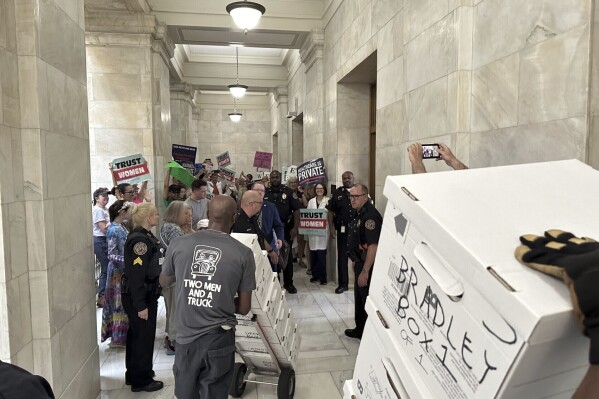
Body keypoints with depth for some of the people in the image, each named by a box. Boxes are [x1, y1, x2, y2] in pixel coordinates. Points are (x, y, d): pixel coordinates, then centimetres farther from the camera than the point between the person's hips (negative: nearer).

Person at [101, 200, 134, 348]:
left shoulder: (122, 226, 6)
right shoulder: (114, 230, -19)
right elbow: (112, 255, -21)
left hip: (125, 271, 8)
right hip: (118, 272, -8)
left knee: (125, 303, 16)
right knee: (119, 304, 2)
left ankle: (122, 334, 28)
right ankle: (117, 338, 14)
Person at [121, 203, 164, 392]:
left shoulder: (145, 236, 8)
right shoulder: (139, 240, -23)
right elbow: (136, 274, -26)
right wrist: (140, 305, -24)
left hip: (147, 295, 10)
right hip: (139, 298, -10)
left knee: (137, 336, 20)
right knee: (143, 338, 4)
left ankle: (133, 375, 36)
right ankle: (141, 381, 19)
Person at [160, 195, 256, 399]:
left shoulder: (178, 244, -7)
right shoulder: (243, 253, -12)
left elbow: (164, 282, 13)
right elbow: (244, 308, -4)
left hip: (186, 337, 2)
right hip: (219, 340, -2)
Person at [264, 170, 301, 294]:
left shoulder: (289, 192, -3)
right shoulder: (264, 193, 3)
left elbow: (296, 210, -5)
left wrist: (295, 227, -13)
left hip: (285, 228, -2)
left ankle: (288, 282, 18)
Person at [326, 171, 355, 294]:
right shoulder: (337, 193, 5)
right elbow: (330, 211, 6)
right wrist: (331, 227, -2)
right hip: (342, 229, 1)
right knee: (342, 256, 6)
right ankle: (343, 284, 16)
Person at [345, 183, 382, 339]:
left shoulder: (370, 216, -23)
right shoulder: (360, 214, 10)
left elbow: (373, 246, -28)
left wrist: (365, 271, -28)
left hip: (367, 266, -10)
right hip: (360, 263, 11)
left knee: (367, 300, 1)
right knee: (359, 298, 22)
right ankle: (360, 330, 38)